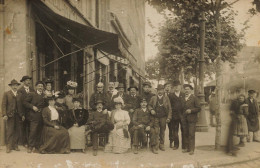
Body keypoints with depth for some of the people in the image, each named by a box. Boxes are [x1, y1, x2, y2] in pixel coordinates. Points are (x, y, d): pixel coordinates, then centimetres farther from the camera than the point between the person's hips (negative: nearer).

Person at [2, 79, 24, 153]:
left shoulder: (20, 94, 12)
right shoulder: (6, 94, 5)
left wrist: (22, 115, 4)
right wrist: (4, 115, -11)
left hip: (18, 115, 3)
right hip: (10, 115, -3)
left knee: (17, 131, 5)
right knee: (9, 131, -4)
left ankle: (15, 145, 13)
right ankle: (9, 147, 0)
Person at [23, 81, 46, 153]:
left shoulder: (45, 95, 15)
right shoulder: (32, 94, 5)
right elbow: (25, 102, 1)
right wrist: (32, 107, -9)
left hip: (42, 116, 4)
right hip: (34, 116, -3)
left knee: (39, 132, 5)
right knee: (33, 131, -8)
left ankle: (37, 147, 14)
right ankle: (30, 147, 1)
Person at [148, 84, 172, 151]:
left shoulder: (166, 98, 2)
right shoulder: (153, 98, 4)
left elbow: (169, 108, 1)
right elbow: (149, 105, 13)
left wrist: (169, 117, -7)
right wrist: (151, 110, -10)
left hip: (163, 117, 0)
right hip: (155, 117, 0)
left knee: (162, 131, 6)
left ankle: (161, 144, 16)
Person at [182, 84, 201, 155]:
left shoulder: (194, 98, -2)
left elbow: (198, 108, -4)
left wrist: (191, 110, -16)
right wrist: (182, 116, 10)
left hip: (191, 119, -5)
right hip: (184, 119, 5)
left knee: (191, 134, -5)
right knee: (185, 134, 8)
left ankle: (191, 149, 0)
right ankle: (186, 148, 16)